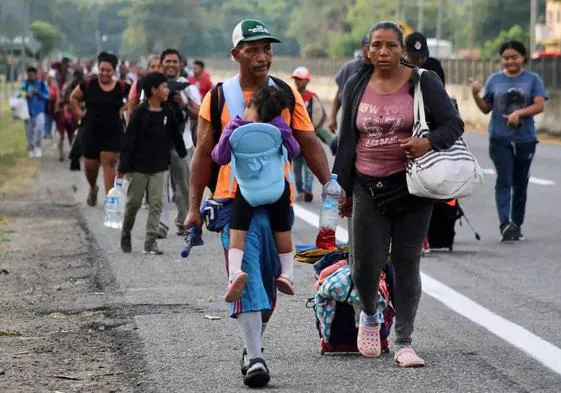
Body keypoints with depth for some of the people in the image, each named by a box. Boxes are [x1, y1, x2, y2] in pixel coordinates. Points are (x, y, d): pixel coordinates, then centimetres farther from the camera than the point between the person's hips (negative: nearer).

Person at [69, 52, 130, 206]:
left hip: (113, 133, -1)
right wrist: (79, 112, 2)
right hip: (91, 131, 1)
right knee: (91, 165, 7)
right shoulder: (88, 85, -2)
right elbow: (74, 97, 12)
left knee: (109, 164, -7)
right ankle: (93, 189, 37)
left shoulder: (121, 88, -2)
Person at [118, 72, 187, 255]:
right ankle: (125, 235, 28)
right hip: (138, 166, -4)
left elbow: (175, 135, 14)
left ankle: (150, 241, -1)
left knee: (156, 203, -2)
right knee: (134, 202, 6)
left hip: (158, 166, 4)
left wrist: (183, 154, 17)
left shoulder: (167, 112, 2)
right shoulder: (139, 112, -11)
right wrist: (123, 166, -12)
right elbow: (129, 139, -11)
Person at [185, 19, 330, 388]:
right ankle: (254, 357, -18)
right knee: (247, 275, -13)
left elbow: (310, 144, 8)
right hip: (235, 201, -3)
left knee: (269, 278, 11)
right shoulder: (219, 97, 1)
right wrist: (194, 207, 3)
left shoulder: (287, 94, 6)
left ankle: (255, 342, 29)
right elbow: (204, 153, 5)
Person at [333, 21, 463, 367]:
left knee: (407, 265, 2)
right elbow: (347, 140, 14)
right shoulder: (356, 87, 7)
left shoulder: (423, 83, -2)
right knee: (365, 263, -4)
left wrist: (430, 142, -23)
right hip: (369, 187, 2)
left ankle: (404, 342, 11)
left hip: (412, 187, -2)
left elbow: (454, 124, -2)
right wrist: (344, 188, 14)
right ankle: (369, 316, 28)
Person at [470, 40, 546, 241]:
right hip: (500, 139, 0)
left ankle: (517, 225, 19)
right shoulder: (494, 80, 9)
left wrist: (519, 113, -20)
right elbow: (486, 109, 13)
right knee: (504, 180, -13)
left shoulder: (533, 79, 4)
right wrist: (476, 95, -6)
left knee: (520, 184, 8)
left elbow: (539, 105, -6)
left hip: (525, 139, 0)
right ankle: (505, 224, -23)